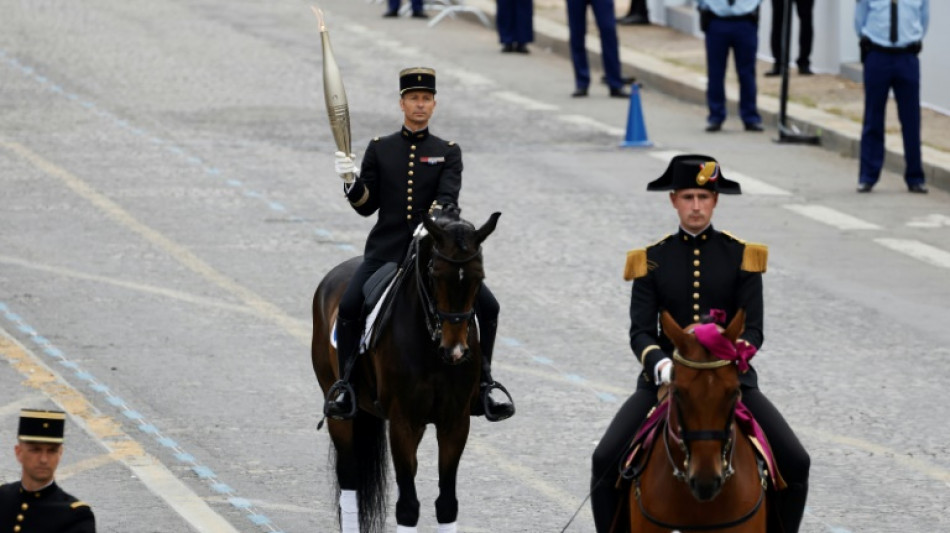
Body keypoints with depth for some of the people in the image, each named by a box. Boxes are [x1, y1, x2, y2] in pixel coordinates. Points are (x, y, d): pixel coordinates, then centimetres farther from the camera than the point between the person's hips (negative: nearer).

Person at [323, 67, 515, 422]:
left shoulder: (447, 153, 9)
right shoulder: (380, 149, 11)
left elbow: (448, 196, -8)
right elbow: (365, 206, 9)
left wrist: (434, 219, -29)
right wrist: (351, 181, -11)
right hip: (387, 250, 0)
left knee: (487, 306, -16)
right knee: (349, 306, -24)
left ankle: (482, 381, 1)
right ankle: (346, 384, -8)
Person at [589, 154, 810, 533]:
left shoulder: (741, 257, 3)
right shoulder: (652, 260, 4)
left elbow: (753, 330, -2)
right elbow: (640, 331, -3)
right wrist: (660, 364, -24)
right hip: (665, 376, 0)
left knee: (795, 463, -15)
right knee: (606, 460, -19)